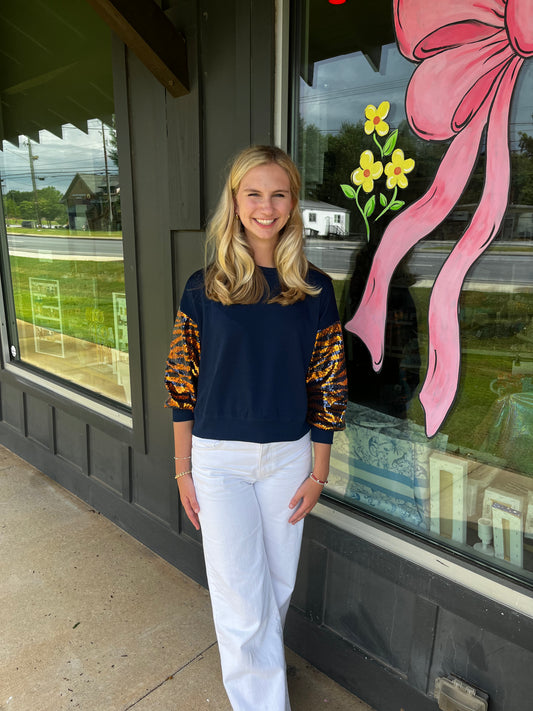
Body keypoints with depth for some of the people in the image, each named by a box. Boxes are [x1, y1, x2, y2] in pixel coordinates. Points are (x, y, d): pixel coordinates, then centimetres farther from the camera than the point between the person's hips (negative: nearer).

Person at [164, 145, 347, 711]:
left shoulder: (314, 289, -3)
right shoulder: (205, 287, -5)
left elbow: (328, 384, 0)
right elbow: (183, 382, -1)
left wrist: (318, 473, 1)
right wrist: (183, 471, 1)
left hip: (288, 456, 2)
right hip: (219, 458, -1)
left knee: (278, 586, 19)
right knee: (242, 601, 4)